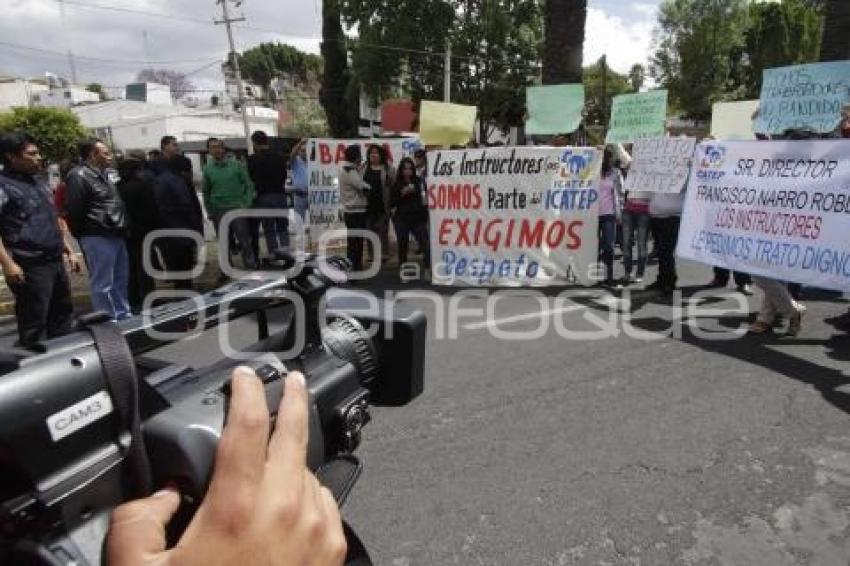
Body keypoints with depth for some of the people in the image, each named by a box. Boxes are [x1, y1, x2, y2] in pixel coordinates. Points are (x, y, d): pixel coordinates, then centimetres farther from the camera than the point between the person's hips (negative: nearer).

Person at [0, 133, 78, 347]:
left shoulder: (39, 184, 17)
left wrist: (69, 252, 20)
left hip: (55, 263, 9)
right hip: (29, 267, -8)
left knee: (62, 316, 17)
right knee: (33, 325, -3)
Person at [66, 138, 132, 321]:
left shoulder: (103, 175, 17)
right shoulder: (79, 176, -12)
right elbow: (73, 210, -15)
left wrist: (122, 228, 13)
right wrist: (82, 235, -9)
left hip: (115, 236, 9)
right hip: (98, 238, -9)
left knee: (121, 280, 17)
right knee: (103, 285, -1)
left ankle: (124, 317, 29)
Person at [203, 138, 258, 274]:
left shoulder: (236, 165, 0)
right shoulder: (208, 169, 6)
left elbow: (249, 185, 1)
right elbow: (206, 192, 12)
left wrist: (247, 204, -8)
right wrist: (210, 212, 8)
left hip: (237, 208, -2)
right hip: (218, 211, 2)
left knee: (245, 240, -5)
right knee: (224, 243, 8)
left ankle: (251, 268, 1)